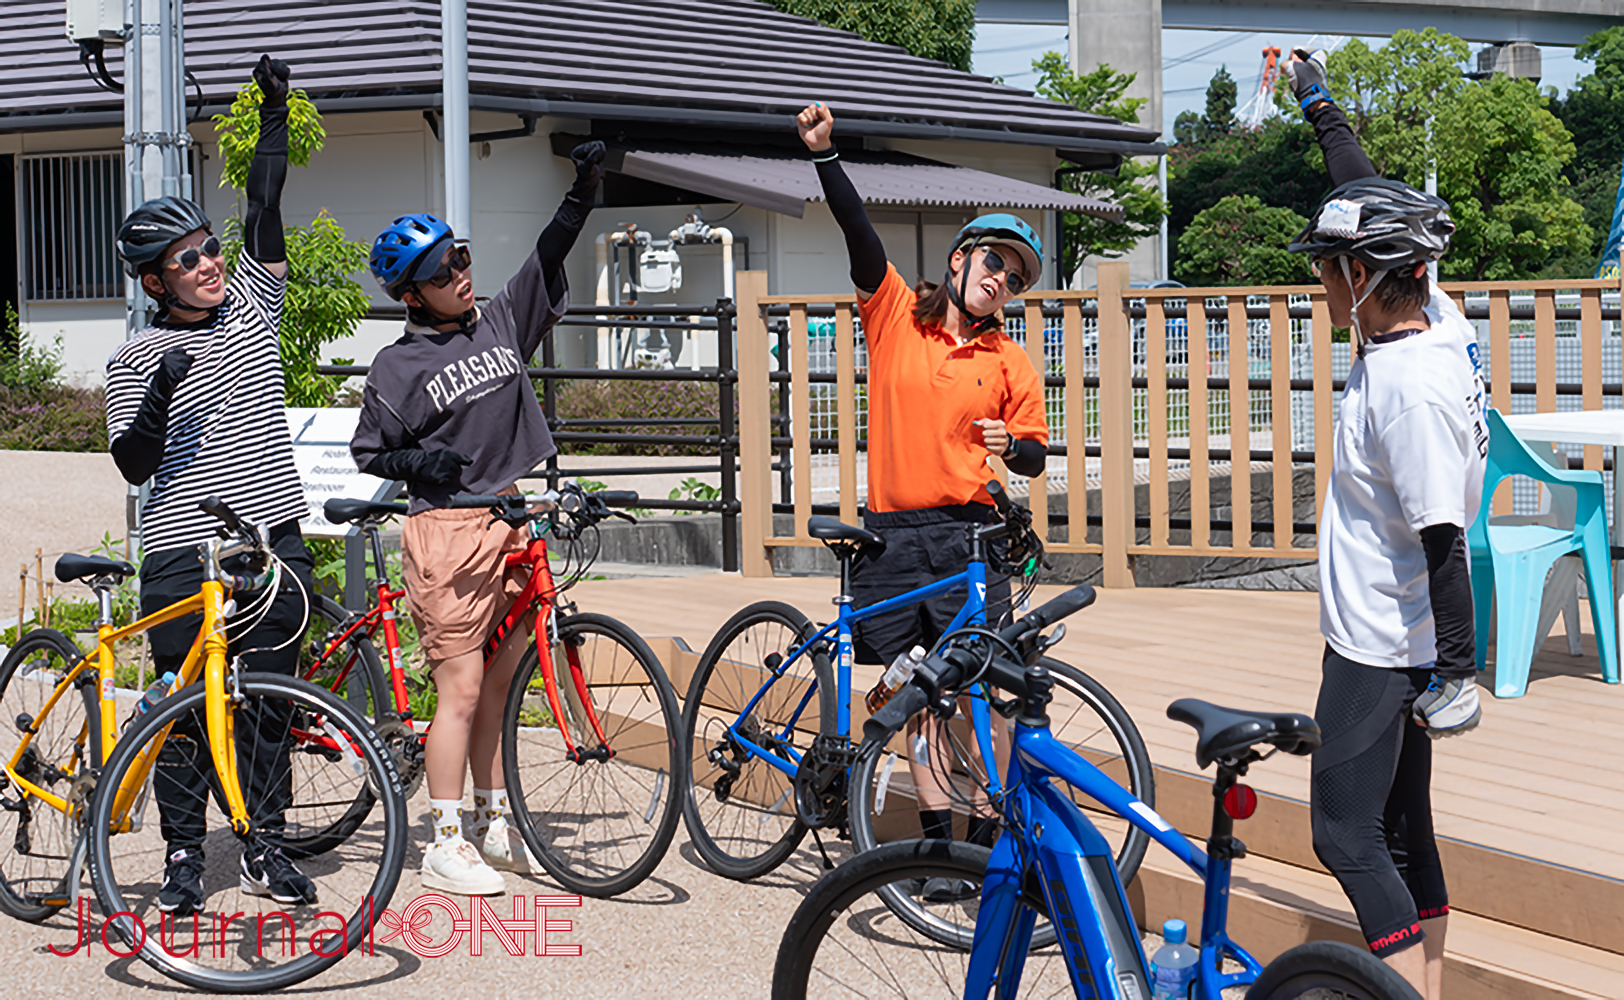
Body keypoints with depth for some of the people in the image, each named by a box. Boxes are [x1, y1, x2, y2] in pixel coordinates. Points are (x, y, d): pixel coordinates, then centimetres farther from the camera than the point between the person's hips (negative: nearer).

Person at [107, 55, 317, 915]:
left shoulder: (251, 305, 10)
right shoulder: (136, 359, 1)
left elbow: (264, 210, 4)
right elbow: (133, 466, -3)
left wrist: (274, 117, 0)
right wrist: (156, 400, -20)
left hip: (273, 538, 3)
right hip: (181, 552, -3)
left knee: (270, 697, 5)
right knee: (183, 706, 2)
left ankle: (265, 845, 14)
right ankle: (184, 854, 12)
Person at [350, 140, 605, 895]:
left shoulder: (500, 324, 10)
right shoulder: (398, 366, -3)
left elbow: (547, 259, 3)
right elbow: (369, 452, 3)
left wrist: (583, 192, -9)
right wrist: (418, 463, -17)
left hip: (513, 522, 6)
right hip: (446, 529, -6)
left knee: (500, 684, 12)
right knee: (462, 689, -6)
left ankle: (494, 825, 23)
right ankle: (446, 846, 1)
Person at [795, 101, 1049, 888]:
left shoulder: (1009, 362, 6)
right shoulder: (894, 315, 5)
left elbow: (1036, 453, 11)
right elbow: (859, 233, -5)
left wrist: (1011, 447, -12)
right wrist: (824, 155, -15)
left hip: (968, 536, -1)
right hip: (890, 537, 1)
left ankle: (987, 831, 4)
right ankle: (937, 832, 14)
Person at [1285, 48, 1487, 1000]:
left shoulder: (1408, 384, -25)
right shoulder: (1439, 318, 2)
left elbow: (1443, 538, -24)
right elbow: (1373, 206, 17)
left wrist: (1456, 667, -21)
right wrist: (1323, 107, 27)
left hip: (1381, 649, -10)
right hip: (1394, 640, 10)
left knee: (1348, 831, -6)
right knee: (1402, 827, 15)